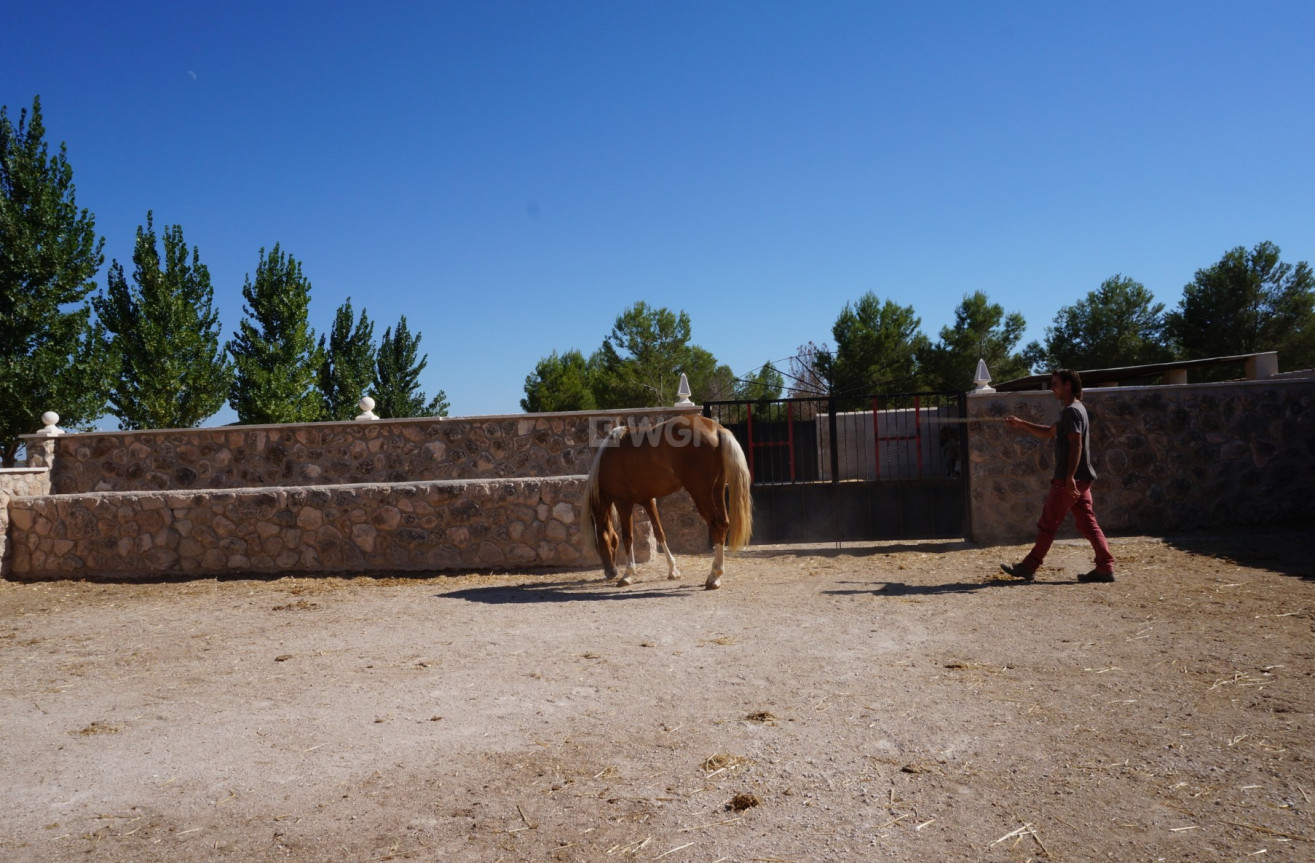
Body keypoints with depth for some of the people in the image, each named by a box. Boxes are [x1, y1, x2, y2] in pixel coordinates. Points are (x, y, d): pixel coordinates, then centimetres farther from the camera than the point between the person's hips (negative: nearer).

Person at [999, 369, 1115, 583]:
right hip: (1080, 479, 10)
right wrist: (1021, 424, 23)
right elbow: (1048, 433, 29)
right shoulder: (1075, 410, 19)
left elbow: (1076, 445, -22)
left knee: (1048, 524, -2)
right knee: (1087, 524, 8)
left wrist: (1069, 477, -26)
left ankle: (1028, 567, 5)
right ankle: (1105, 568, 4)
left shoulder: (1071, 411, -13)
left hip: (1069, 479, -10)